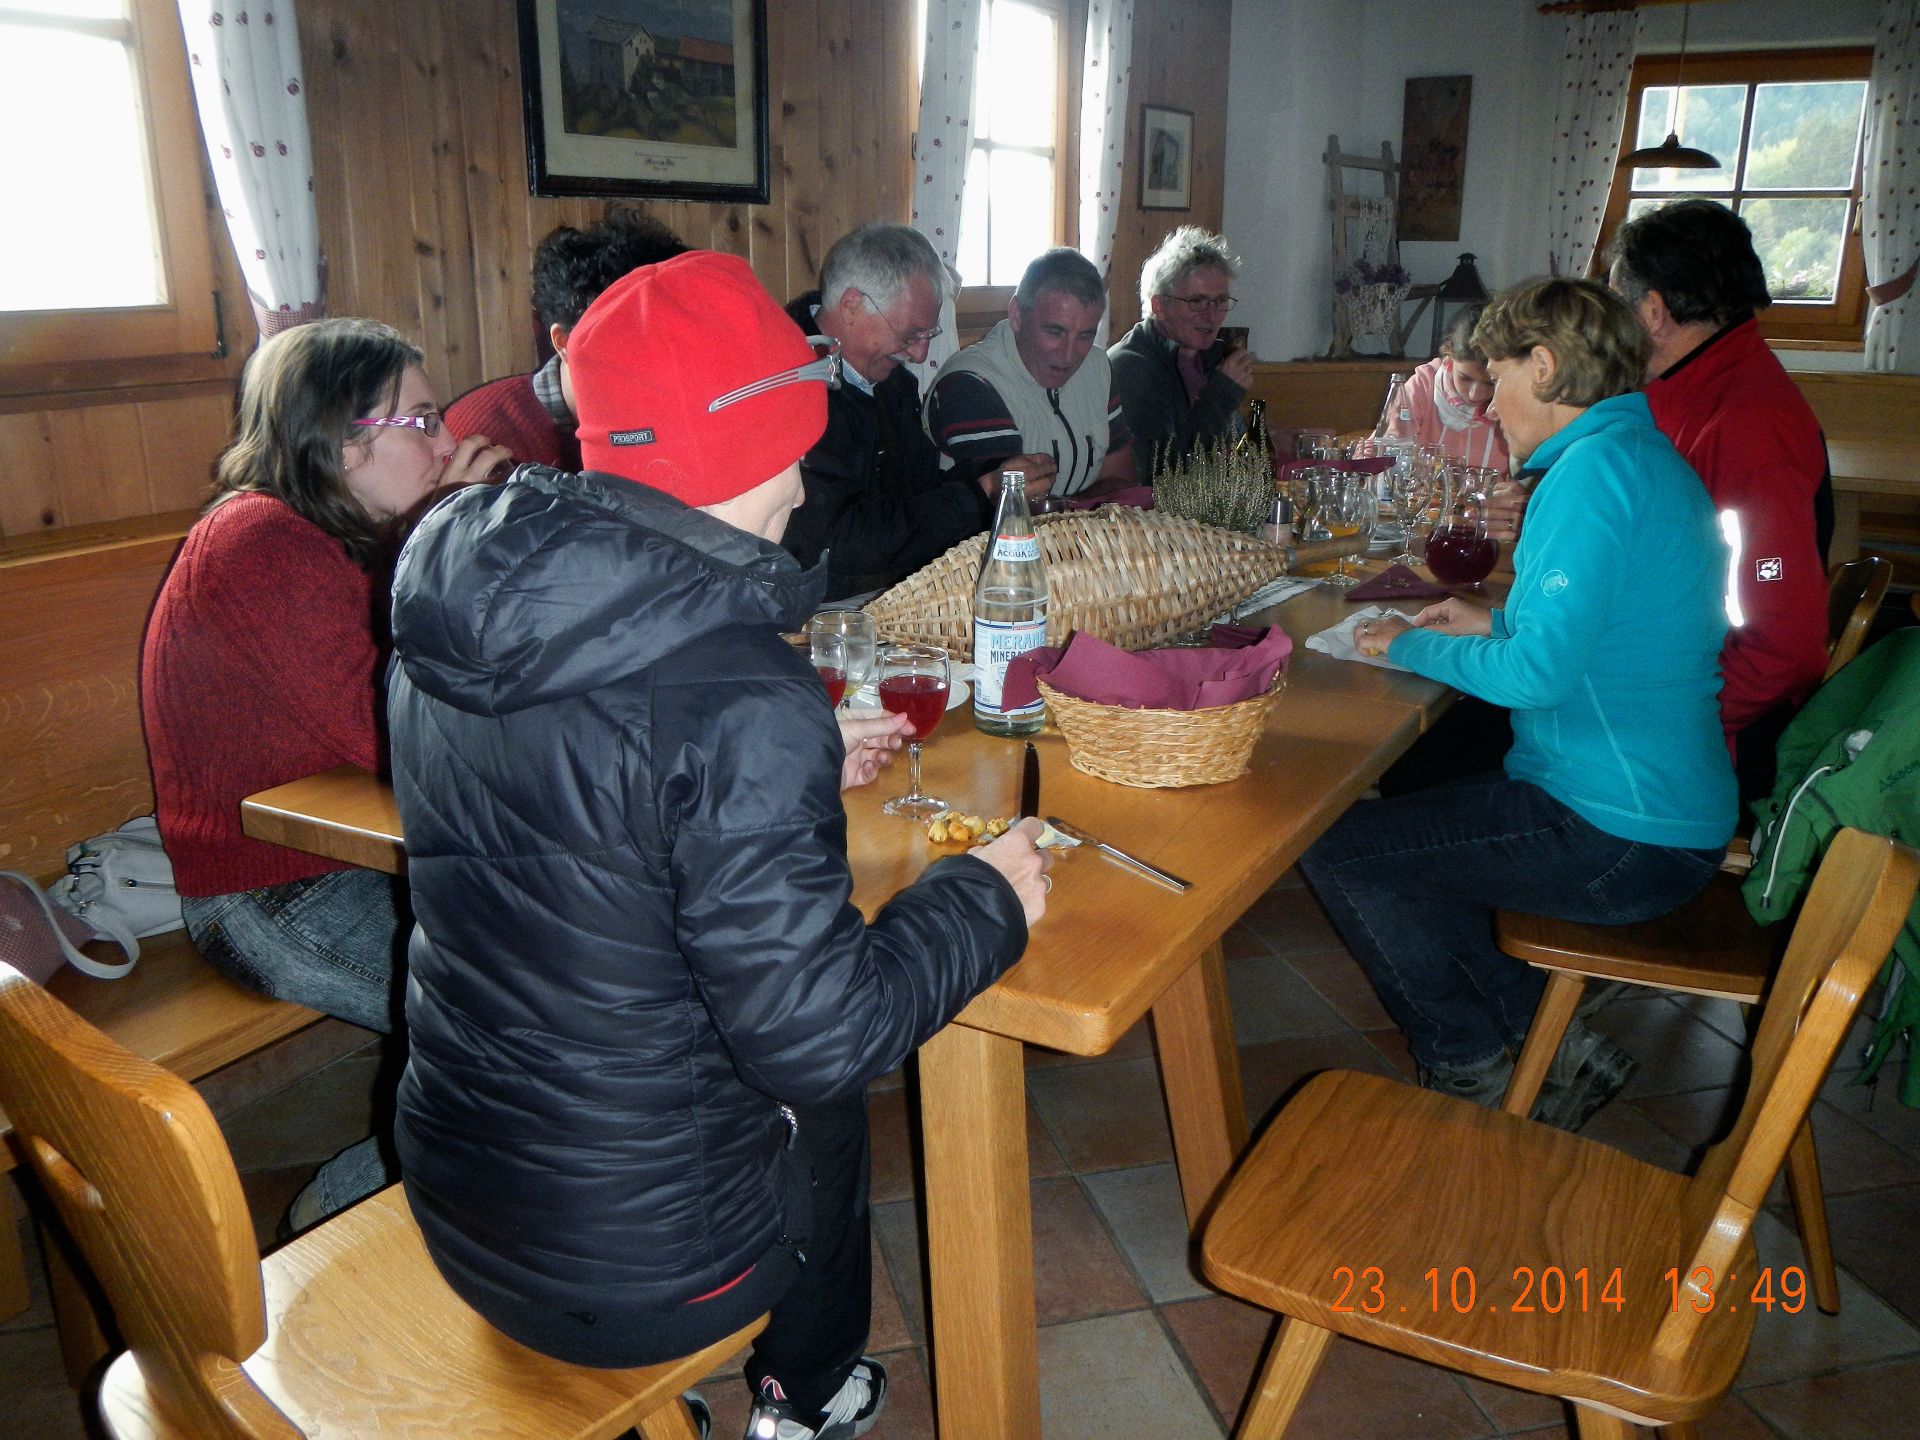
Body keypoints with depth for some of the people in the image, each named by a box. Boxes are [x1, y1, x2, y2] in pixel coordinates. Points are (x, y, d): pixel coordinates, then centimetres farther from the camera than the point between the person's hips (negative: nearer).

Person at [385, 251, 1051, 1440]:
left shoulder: (449, 626, -5)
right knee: (831, 1091, 24)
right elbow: (816, 1034, -27)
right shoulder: (737, 696, -30)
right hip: (627, 1274, -6)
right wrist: (988, 896, -12)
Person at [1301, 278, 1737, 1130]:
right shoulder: (1645, 455, 13)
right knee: (1403, 814, 22)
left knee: (1337, 852, -5)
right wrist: (1493, 623, 14)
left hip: (1620, 841, -10)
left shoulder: (1596, 467, -19)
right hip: (1667, 810, 10)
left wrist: (1412, 647, -10)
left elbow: (1541, 671, -25)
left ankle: (1478, 1074, 12)